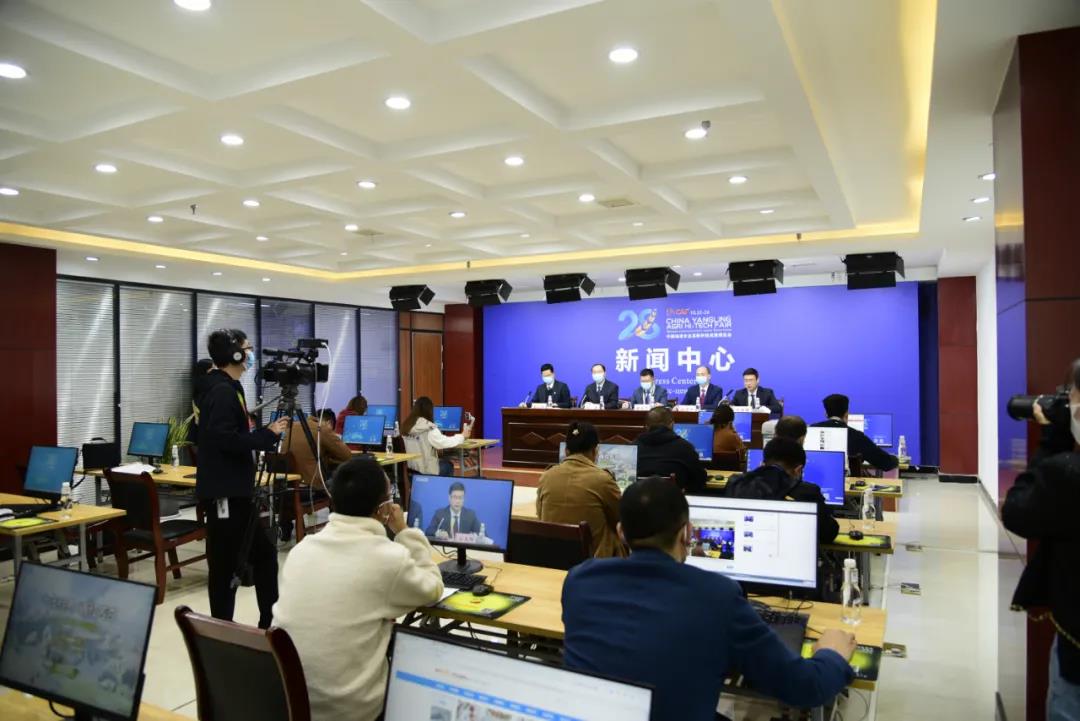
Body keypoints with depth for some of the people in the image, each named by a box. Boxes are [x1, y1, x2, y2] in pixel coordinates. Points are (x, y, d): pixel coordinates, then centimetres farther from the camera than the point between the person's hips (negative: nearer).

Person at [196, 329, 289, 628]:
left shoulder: (228, 388, 15)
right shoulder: (222, 391, -16)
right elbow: (225, 439, -25)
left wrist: (265, 434, 9)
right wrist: (268, 435, -17)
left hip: (235, 491, 10)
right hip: (224, 493, -10)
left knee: (263, 554, 14)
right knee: (225, 566, 1)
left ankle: (270, 624, 23)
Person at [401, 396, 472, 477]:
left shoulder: (406, 426, -1)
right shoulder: (429, 428, -21)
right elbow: (444, 443, -18)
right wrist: (462, 436, -3)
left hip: (410, 468, 6)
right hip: (426, 469, -6)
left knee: (444, 462, 30)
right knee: (448, 465, 25)